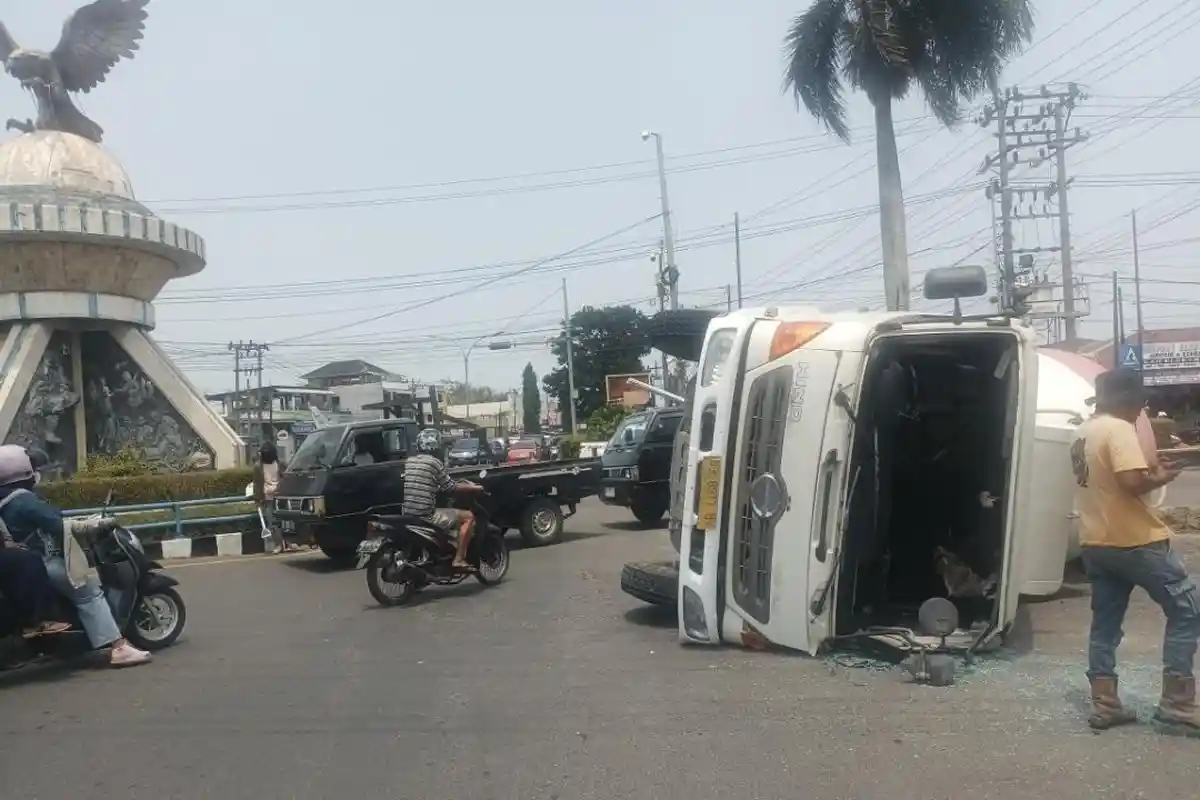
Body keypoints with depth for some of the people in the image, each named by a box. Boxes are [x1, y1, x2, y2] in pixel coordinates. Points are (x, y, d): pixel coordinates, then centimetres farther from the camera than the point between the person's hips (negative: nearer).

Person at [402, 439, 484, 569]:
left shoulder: (408, 462, 11)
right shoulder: (434, 462, -8)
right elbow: (450, 486, -3)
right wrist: (473, 487, 11)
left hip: (406, 517, 8)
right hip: (426, 517, -8)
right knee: (469, 517, 4)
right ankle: (459, 560, -2)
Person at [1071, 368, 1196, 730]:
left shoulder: (1082, 433, 13)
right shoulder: (1119, 429, -15)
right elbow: (1132, 483, -26)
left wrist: (1146, 466, 13)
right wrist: (1159, 478, -7)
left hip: (1096, 544, 8)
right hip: (1136, 542, -8)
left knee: (1105, 625, 11)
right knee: (1187, 610, 5)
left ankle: (1104, 705, 11)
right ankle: (1176, 702, 4)